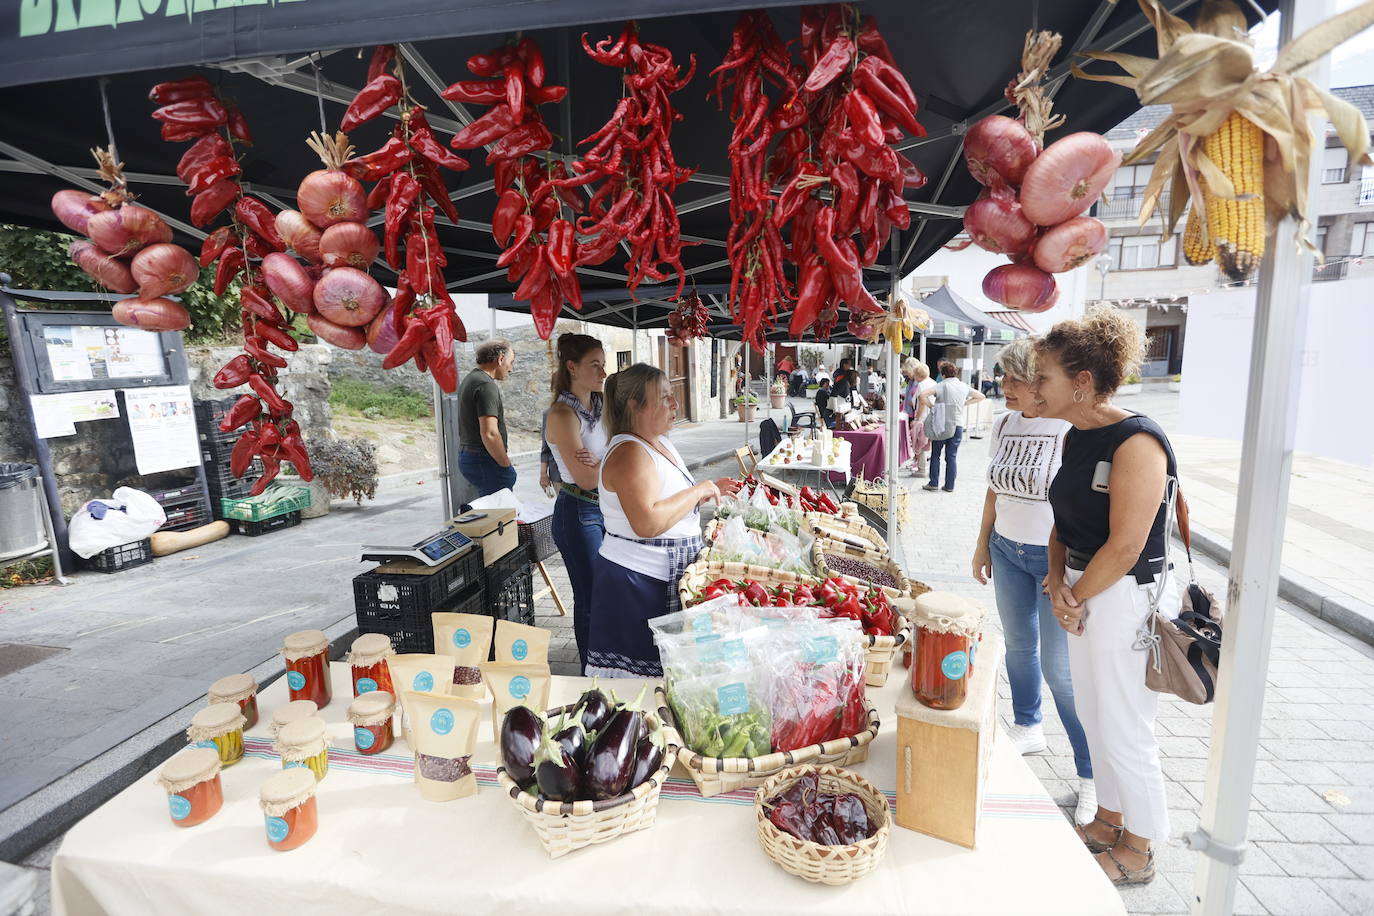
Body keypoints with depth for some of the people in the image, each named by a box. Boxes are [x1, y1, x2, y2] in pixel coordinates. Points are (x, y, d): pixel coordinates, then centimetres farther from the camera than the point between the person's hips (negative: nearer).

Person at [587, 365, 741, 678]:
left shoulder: (660, 443, 12)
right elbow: (646, 523, -31)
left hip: (667, 579, 9)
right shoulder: (629, 453, -19)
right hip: (636, 582, -9)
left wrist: (707, 490, 11)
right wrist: (697, 491, -21)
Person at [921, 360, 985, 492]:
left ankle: (933, 483, 9)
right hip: (958, 425, 3)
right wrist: (965, 403, 11)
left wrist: (932, 406, -7)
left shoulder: (942, 386, -8)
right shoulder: (964, 387, 6)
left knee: (935, 454, 9)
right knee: (952, 456, 7)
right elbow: (980, 396, 17)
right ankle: (950, 485, 9)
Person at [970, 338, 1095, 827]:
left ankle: (1092, 775, 15)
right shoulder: (1004, 424, 4)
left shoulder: (1071, 429, -18)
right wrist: (983, 543, 16)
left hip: (1057, 557, -6)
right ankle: (1028, 727, 41)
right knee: (1018, 645, 19)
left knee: (1060, 668, -2)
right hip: (1007, 550, 7)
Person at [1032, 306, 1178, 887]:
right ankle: (1108, 821, 41)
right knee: (1093, 716, 21)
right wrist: (1057, 584, -4)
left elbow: (1125, 547, -23)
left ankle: (1137, 852, 30)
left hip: (1127, 600, -8)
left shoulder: (1136, 443, -22)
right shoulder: (1075, 438, 5)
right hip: (1085, 594, 8)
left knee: (1124, 731, 7)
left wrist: (1076, 598, -11)